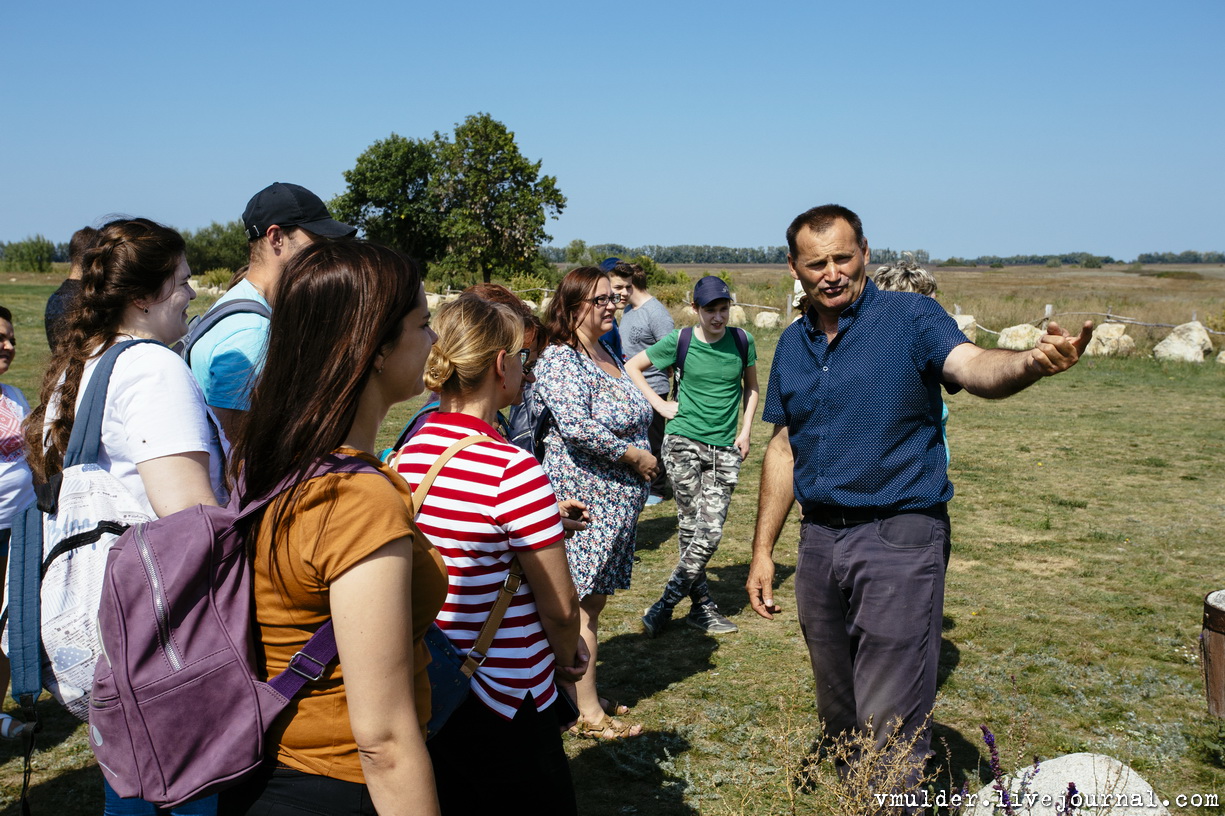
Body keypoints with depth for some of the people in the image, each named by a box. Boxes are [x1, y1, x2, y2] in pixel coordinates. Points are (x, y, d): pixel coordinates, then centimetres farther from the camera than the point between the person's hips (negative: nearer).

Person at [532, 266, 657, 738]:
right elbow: (576, 426, -27)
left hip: (616, 500, 9)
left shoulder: (607, 354, 14)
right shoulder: (560, 359, -14)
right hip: (584, 498, -9)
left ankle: (583, 694, 25)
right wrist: (637, 456, -17)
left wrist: (642, 459, 13)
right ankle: (588, 713, 4)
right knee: (581, 606, -3)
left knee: (593, 601, 15)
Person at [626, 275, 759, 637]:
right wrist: (660, 404, 1)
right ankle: (703, 607, 7)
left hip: (725, 450, 2)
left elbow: (751, 388, 19)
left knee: (710, 533, -5)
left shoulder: (742, 342, 3)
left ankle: (664, 605, 5)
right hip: (684, 443, -2)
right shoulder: (680, 342, -2)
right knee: (692, 528, -6)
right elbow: (631, 367, 8)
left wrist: (745, 431, 9)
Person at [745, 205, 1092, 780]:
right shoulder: (793, 344, 10)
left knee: (889, 729, -5)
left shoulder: (910, 318, -7)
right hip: (819, 540, 6)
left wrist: (1031, 363, -50)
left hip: (899, 540, -6)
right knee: (838, 718, 19)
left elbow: (972, 367, -27)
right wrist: (762, 550, 12)